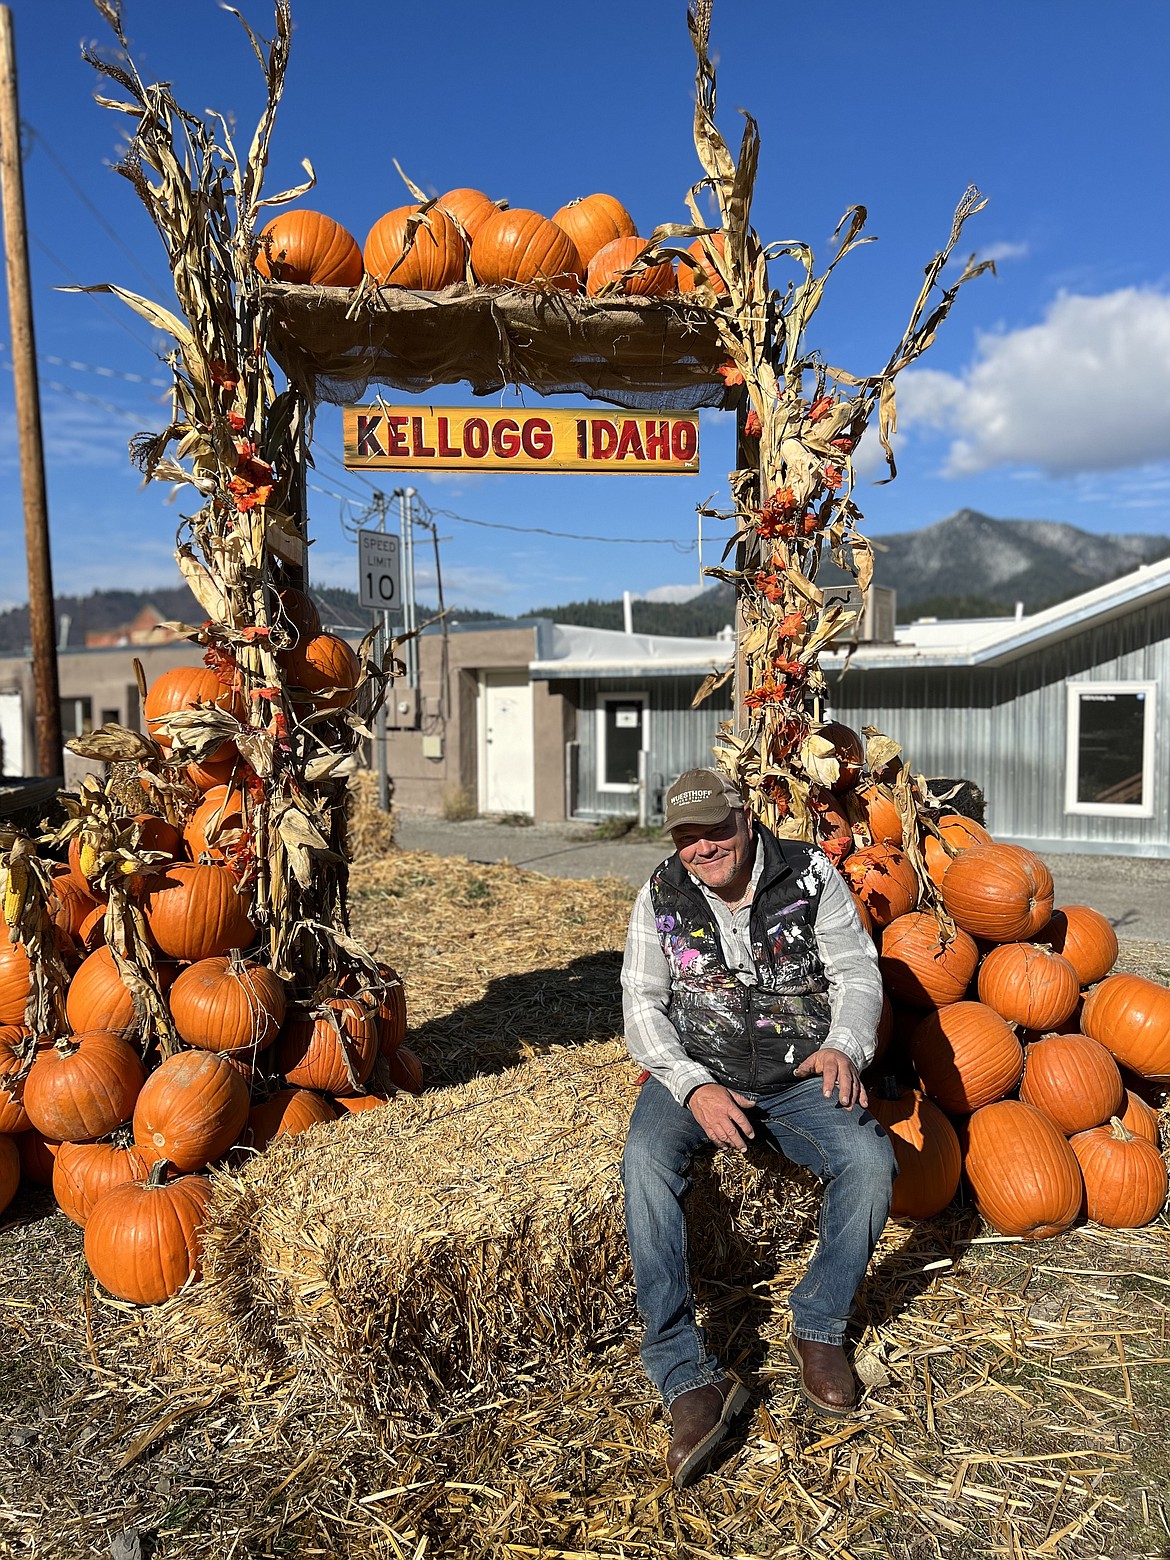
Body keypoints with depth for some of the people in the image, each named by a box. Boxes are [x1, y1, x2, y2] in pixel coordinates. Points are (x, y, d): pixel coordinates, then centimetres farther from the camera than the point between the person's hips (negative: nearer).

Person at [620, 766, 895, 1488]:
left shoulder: (811, 875, -4)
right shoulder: (661, 896, -2)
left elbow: (858, 973, -6)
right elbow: (644, 1007, -5)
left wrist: (842, 1048, -28)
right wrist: (695, 1086, -22)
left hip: (800, 1075, 1)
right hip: (697, 1072, 0)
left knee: (870, 1161, -25)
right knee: (647, 1159, -29)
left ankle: (819, 1328, 0)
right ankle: (687, 1376, -24)